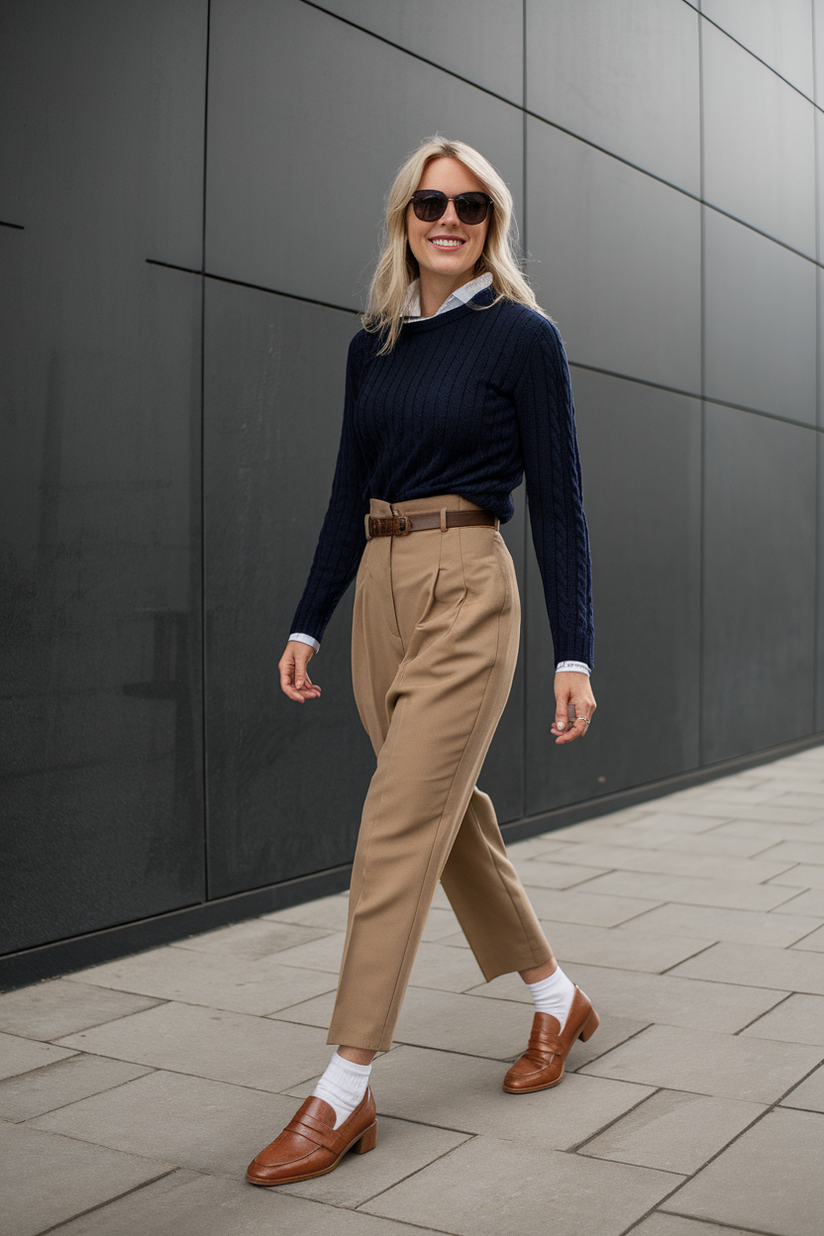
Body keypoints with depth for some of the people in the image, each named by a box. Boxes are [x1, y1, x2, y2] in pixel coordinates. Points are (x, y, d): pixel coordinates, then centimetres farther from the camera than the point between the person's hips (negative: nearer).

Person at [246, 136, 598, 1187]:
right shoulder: (374, 344, 13)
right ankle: (558, 1000, 34)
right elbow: (349, 493, 15)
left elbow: (557, 503, -5)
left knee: (399, 832, -8)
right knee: (450, 814, 14)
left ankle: (343, 1097, 1)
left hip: (465, 593, -7)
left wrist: (574, 654, -9)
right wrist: (307, 622, 11)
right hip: (379, 590, 7)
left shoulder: (523, 336, -2)